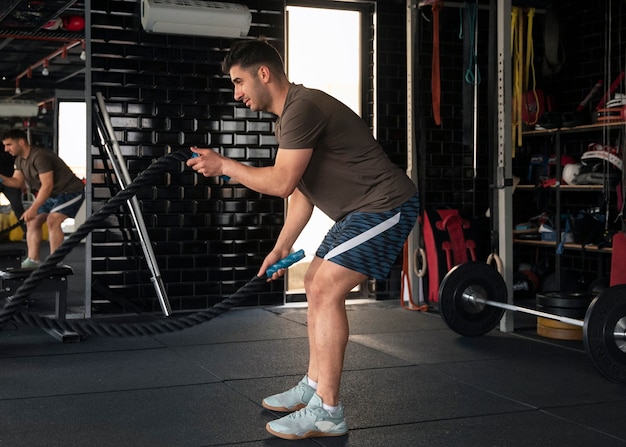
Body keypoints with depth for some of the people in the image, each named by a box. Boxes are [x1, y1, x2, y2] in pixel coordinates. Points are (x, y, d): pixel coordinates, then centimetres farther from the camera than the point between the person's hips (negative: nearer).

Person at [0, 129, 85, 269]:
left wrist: (33, 209, -32)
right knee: (32, 221, 5)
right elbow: (17, 182, 6)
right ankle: (33, 260, 8)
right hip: (52, 194, 10)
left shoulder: (40, 157, -27)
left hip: (70, 191, -10)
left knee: (52, 220, -24)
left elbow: (47, 186, -30)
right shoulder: (20, 159, 4)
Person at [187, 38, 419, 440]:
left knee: (326, 290, -16)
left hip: (386, 204, -11)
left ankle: (327, 413, -12)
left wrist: (223, 165, -11)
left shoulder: (302, 108, -18)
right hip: (364, 210, 11)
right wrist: (282, 247, 19)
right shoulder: (289, 116, 16)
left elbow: (282, 182, -22)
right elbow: (301, 191, 21)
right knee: (317, 285, 15)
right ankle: (314, 388, 24)